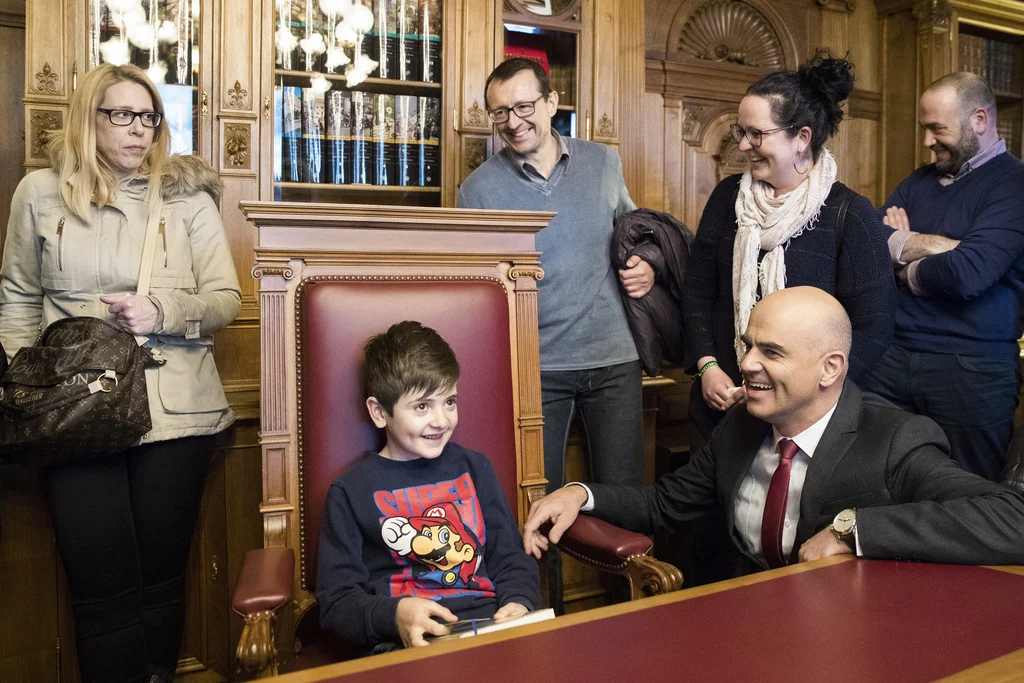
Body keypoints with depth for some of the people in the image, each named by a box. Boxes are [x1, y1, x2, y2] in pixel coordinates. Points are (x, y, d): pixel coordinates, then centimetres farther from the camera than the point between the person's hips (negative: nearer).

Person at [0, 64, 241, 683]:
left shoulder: (188, 196, 7)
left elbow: (226, 300, 4)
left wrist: (161, 313, -13)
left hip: (176, 412, 0)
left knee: (162, 577, 8)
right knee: (104, 585, 3)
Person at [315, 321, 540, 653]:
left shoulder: (474, 468, 18)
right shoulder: (350, 492, 7)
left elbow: (512, 557, 19)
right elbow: (336, 601, 4)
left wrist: (519, 603, -4)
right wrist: (395, 614, -16)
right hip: (409, 641, -3)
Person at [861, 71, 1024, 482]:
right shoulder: (919, 182, 14)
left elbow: (966, 274, -20)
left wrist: (904, 266, -3)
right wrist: (934, 245, -12)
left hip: (971, 370, -5)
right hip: (892, 357, 5)